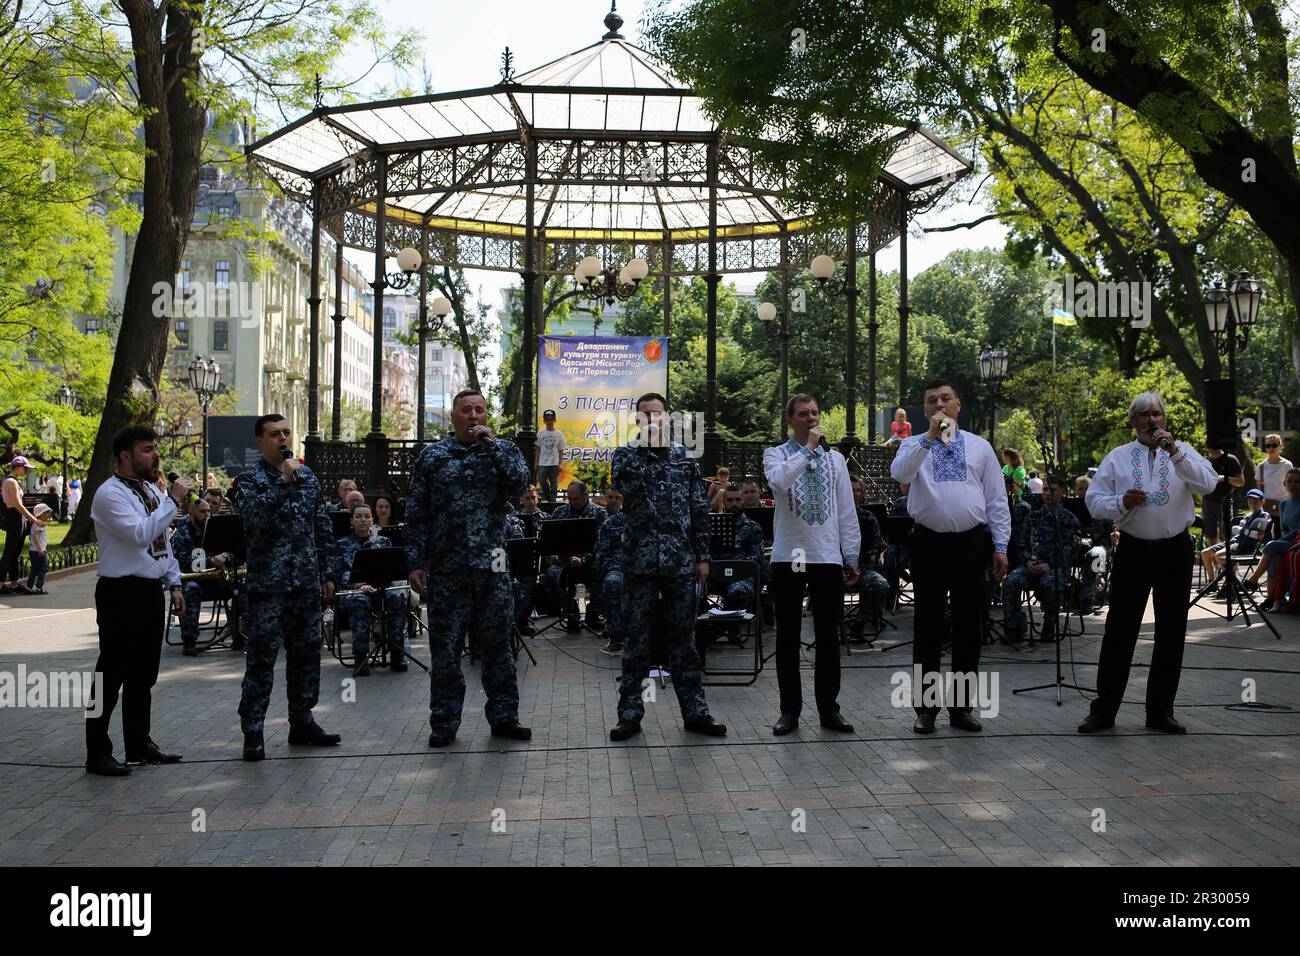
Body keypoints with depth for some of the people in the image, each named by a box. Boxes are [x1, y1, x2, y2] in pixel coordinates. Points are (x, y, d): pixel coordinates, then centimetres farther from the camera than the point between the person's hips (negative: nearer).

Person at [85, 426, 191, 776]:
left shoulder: (153, 489, 14)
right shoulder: (110, 494, -14)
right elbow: (140, 534, -27)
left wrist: (173, 584, 14)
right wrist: (174, 501, -23)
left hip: (152, 592, 9)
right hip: (122, 594, -8)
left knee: (143, 675, 16)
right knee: (112, 674, -3)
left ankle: (139, 744, 26)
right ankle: (97, 753, 5)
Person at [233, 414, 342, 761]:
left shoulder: (308, 475, 12)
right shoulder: (249, 479, -4)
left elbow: (323, 528, 15)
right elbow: (254, 515, -25)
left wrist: (327, 573, 12)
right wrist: (283, 480, -24)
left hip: (306, 583, 5)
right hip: (267, 585, -5)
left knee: (307, 653, 11)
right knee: (261, 658, -3)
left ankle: (301, 722, 23)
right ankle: (253, 732, 4)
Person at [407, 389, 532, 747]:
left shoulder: (503, 449, 8)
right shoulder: (432, 456, 6)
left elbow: (519, 484, -11)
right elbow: (416, 514, 4)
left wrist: (491, 445, -12)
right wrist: (416, 563, -2)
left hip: (492, 568, 1)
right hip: (446, 568, 0)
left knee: (497, 644, 7)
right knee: (445, 649, 4)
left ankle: (503, 717, 17)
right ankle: (444, 723, 14)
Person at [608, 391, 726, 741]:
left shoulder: (685, 458, 10)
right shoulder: (625, 454, 4)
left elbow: (699, 510, 10)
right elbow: (624, 484, -19)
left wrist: (702, 556, 5)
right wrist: (647, 446, -15)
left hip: (680, 561, 2)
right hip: (639, 561, -2)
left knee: (683, 637, 7)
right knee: (635, 638, 4)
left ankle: (695, 711, 13)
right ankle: (630, 713, 11)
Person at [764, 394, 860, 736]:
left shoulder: (835, 458, 12)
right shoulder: (776, 454, 4)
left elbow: (846, 510, 11)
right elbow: (779, 481, -22)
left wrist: (851, 556, 7)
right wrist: (808, 448, -17)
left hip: (828, 557, 2)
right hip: (788, 557, -2)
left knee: (829, 636, 6)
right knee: (788, 637, 4)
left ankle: (829, 708, 15)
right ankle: (790, 709, 13)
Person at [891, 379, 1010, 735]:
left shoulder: (979, 447, 11)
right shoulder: (914, 445, 6)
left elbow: (996, 500, 9)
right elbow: (899, 474, -17)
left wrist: (1001, 546, 2)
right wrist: (930, 435, -23)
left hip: (969, 543, 2)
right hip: (928, 543, -2)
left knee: (969, 626, 6)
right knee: (928, 628, 4)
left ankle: (962, 707, 17)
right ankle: (925, 708, 11)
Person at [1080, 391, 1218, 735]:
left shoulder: (1183, 452, 7)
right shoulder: (1117, 458, 6)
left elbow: (1209, 483, -12)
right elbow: (1094, 501, 1)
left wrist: (1175, 451, -21)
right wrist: (1122, 503, -19)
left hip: (1175, 551, 1)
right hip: (1133, 550, -1)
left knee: (1172, 631, 7)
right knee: (1120, 630, 0)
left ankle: (1161, 710, 18)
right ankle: (1104, 709, 7)